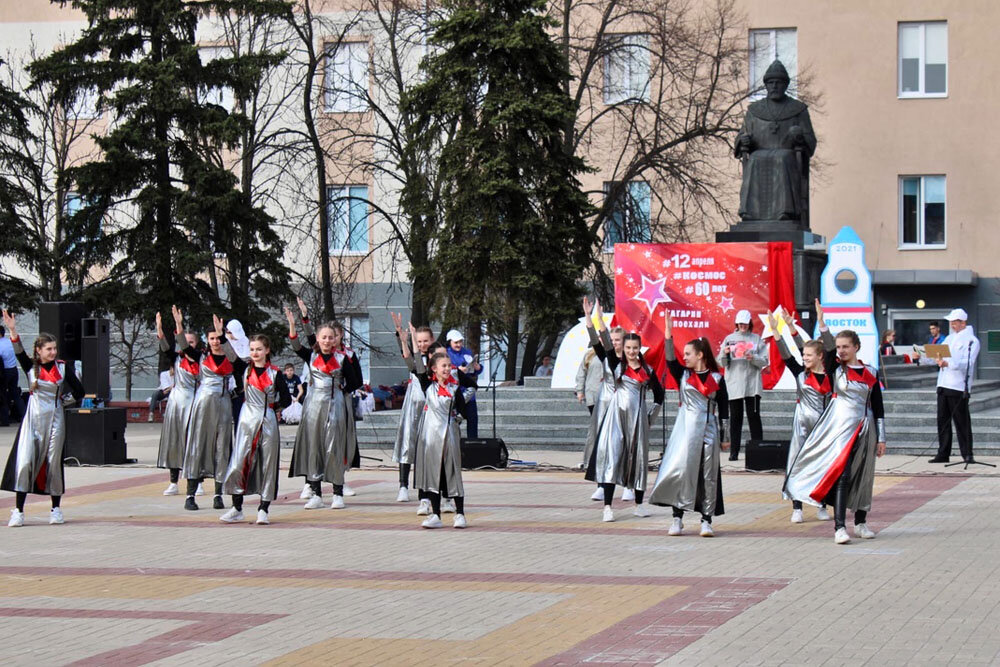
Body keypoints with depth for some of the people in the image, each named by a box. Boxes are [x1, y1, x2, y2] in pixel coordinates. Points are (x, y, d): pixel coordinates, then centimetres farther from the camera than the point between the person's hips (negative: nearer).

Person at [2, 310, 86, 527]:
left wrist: (63, 401, 3)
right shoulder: (31, 367, 1)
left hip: (55, 419, 0)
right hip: (33, 419, 0)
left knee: (54, 463, 5)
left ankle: (56, 509, 17)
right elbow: (19, 353, -17)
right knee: (24, 462, -9)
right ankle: (18, 511, -6)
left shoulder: (63, 367, 1)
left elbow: (79, 391, 4)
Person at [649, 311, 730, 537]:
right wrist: (668, 335, -23)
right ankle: (677, 519, -2)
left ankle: (706, 520, 6)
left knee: (708, 474, 1)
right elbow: (670, 359, -11)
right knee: (681, 469, -7)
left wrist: (724, 437, 4)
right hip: (686, 428, 0)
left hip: (709, 429, 0)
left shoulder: (717, 378, 4)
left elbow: (724, 408, 5)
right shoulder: (683, 374, 7)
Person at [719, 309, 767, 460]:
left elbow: (765, 361, 2)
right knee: (735, 418, 3)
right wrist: (724, 354, -13)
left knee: (754, 417, -2)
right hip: (734, 384, 1)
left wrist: (753, 357, -16)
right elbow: (722, 363, 8)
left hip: (752, 385, -1)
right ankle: (734, 451, 5)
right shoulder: (729, 339, 9)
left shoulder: (757, 339, 6)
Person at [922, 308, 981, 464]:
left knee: (961, 422, -6)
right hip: (943, 385, 7)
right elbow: (937, 356, 22)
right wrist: (921, 358, 5)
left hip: (958, 387, -7)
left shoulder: (971, 341, -5)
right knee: (943, 420, 8)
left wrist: (948, 363, -33)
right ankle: (943, 454, 13)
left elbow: (967, 363, -19)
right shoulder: (950, 338, 20)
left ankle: (967, 454, -1)